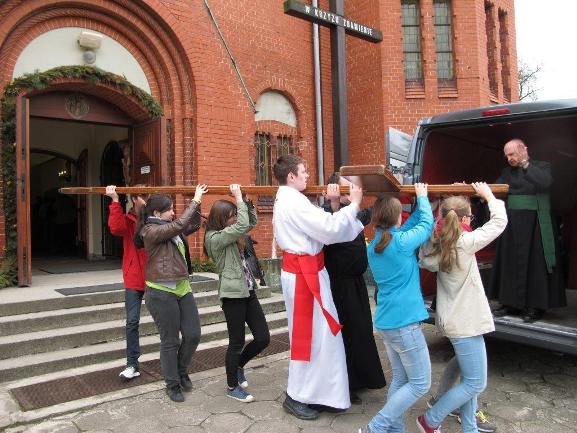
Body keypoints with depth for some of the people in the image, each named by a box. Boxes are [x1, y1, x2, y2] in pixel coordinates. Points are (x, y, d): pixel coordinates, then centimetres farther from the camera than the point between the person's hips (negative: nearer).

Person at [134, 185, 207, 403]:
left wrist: (197, 202, 9)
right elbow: (180, 224, -23)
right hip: (161, 293, -8)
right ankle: (172, 384, 22)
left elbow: (193, 225, 22)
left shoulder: (170, 228, 12)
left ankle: (181, 371, 32)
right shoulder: (151, 231, -12)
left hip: (183, 289, 8)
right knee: (170, 341, 4)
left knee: (193, 335, 7)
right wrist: (195, 200, -17)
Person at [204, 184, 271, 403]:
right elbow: (244, 225, -23)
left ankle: (238, 366, 33)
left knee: (263, 338, 8)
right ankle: (232, 387, 24)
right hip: (233, 295, -8)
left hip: (247, 292, 8)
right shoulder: (214, 238, -13)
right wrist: (238, 197, -14)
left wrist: (247, 200, 8)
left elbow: (252, 222, 20)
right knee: (237, 342, 4)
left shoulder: (232, 234, 13)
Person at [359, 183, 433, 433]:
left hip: (386, 322, 8)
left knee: (400, 379, 16)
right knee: (420, 383, 3)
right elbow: (426, 224, 6)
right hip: (404, 322, -8)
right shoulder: (402, 242, -14)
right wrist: (422, 197, 20)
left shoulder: (373, 246, 7)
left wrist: (420, 205, 20)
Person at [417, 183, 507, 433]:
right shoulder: (466, 243, -18)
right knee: (476, 384, 4)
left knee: (469, 379, 19)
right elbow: (500, 221, -9)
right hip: (465, 323, -8)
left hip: (452, 319, 8)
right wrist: (488, 195, 7)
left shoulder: (436, 245, -2)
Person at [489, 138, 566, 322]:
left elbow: (546, 182, -18)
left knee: (534, 263, -2)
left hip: (535, 224, -4)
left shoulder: (541, 166, 3)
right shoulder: (507, 172, 14)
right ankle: (511, 303, 15)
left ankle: (535, 306, 6)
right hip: (511, 224, 4)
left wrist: (525, 164, -12)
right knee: (510, 262, 6)